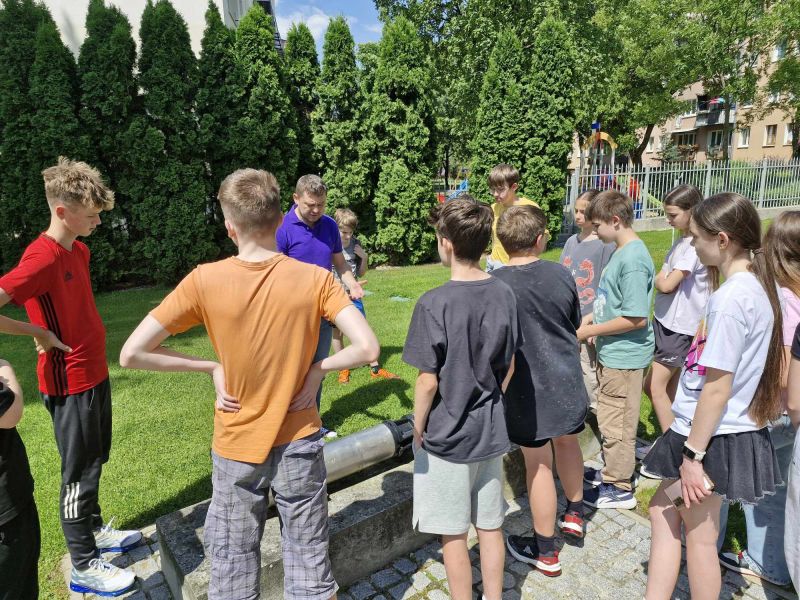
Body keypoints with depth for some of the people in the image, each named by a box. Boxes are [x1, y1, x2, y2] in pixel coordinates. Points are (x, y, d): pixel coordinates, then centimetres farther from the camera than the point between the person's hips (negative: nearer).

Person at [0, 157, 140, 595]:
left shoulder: (79, 250, 6)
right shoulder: (42, 258, -22)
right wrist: (40, 334, -18)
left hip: (94, 374, 8)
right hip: (70, 383, -8)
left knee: (95, 461, 22)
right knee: (80, 472, 5)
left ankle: (94, 530, 42)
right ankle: (83, 566, 23)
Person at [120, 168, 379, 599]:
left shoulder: (204, 281, -14)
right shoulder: (315, 278, -14)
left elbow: (131, 355, -12)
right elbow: (367, 348, -20)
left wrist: (212, 367, -6)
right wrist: (317, 369, -7)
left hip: (236, 449, 0)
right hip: (299, 444, 0)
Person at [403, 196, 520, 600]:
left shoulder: (434, 304, -23)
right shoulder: (504, 295, -5)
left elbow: (428, 381, -19)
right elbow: (508, 366, 4)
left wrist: (418, 428, -3)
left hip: (446, 437, -5)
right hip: (491, 432, 6)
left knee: (453, 535, 13)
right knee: (490, 527, 20)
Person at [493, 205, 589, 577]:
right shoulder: (561, 275, -6)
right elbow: (575, 326, 8)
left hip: (527, 389, -4)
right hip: (567, 382, 5)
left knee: (538, 464, 8)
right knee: (567, 441, 28)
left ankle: (545, 552, 26)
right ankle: (574, 513, 49)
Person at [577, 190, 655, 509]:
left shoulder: (633, 260, -22)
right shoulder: (620, 252, 7)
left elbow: (637, 318, -25)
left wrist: (591, 331, -18)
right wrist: (591, 318, 7)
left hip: (624, 356, -9)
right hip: (612, 352, 9)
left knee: (615, 423, 5)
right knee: (610, 419, 22)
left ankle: (619, 488, 22)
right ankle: (612, 471, 39)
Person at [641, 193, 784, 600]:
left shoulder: (730, 298, -24)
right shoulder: (758, 286, 5)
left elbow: (717, 388, -23)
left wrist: (692, 454, -16)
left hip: (712, 437, -9)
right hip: (737, 431, 9)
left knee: (699, 535, 10)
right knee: (663, 510, 20)